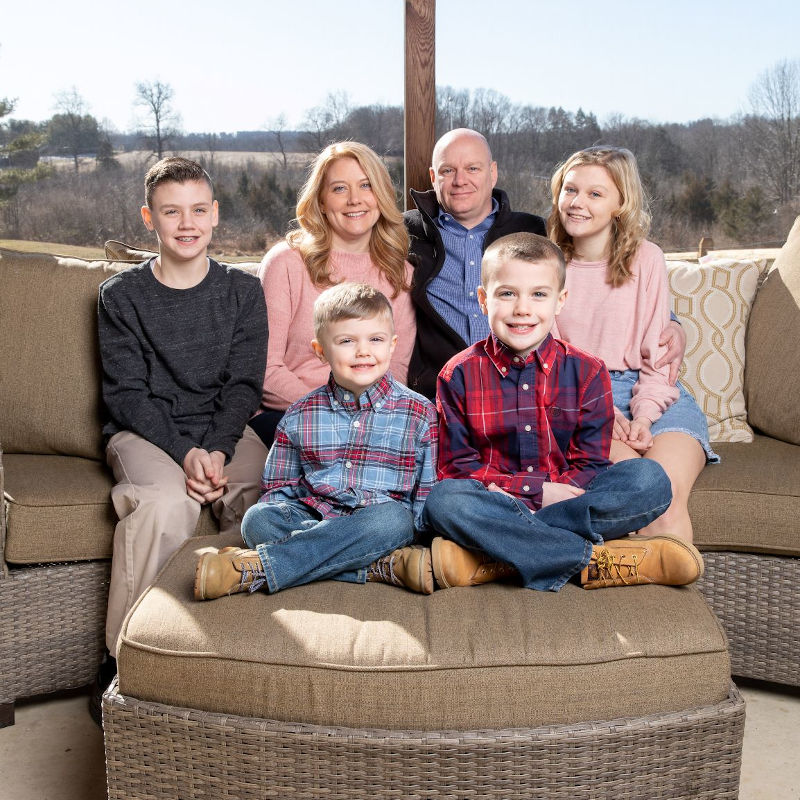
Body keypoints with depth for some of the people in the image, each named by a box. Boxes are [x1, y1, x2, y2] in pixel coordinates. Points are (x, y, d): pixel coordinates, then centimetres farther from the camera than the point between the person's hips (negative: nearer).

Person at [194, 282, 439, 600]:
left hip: (379, 521, -1)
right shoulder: (299, 416, 9)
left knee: (393, 519, -36)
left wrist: (412, 534, -14)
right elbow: (278, 487, 14)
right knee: (257, 518, -26)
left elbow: (428, 493, 4)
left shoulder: (419, 413, 4)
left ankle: (255, 567, -33)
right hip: (310, 519, 2)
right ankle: (379, 565, -34)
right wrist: (281, 523, -8)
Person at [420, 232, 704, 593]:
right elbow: (457, 467, -2)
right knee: (443, 500, -33)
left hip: (567, 499, 2)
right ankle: (592, 560, -29)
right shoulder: (460, 374, 1)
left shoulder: (587, 372, 3)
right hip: (495, 503, -1)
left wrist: (506, 489, -20)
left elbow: (590, 465, -2)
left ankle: (491, 558, -30)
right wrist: (537, 491, -17)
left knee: (649, 478, -24)